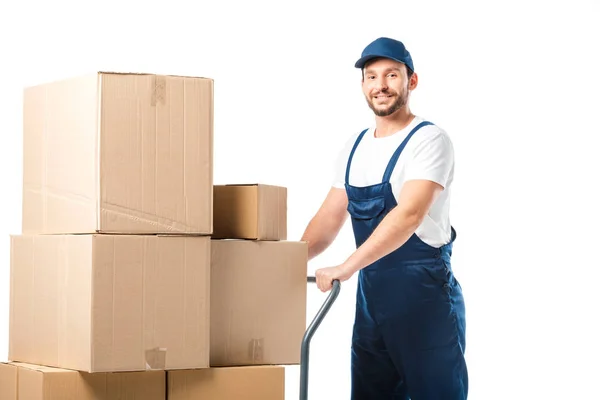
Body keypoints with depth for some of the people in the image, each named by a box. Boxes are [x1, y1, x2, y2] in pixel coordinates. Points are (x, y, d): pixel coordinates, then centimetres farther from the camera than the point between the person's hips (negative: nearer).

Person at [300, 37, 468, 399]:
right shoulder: (355, 146, 12)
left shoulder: (429, 140, -11)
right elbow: (329, 219, 17)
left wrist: (347, 267, -29)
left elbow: (409, 215, -24)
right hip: (370, 296, 7)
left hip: (425, 294, -7)